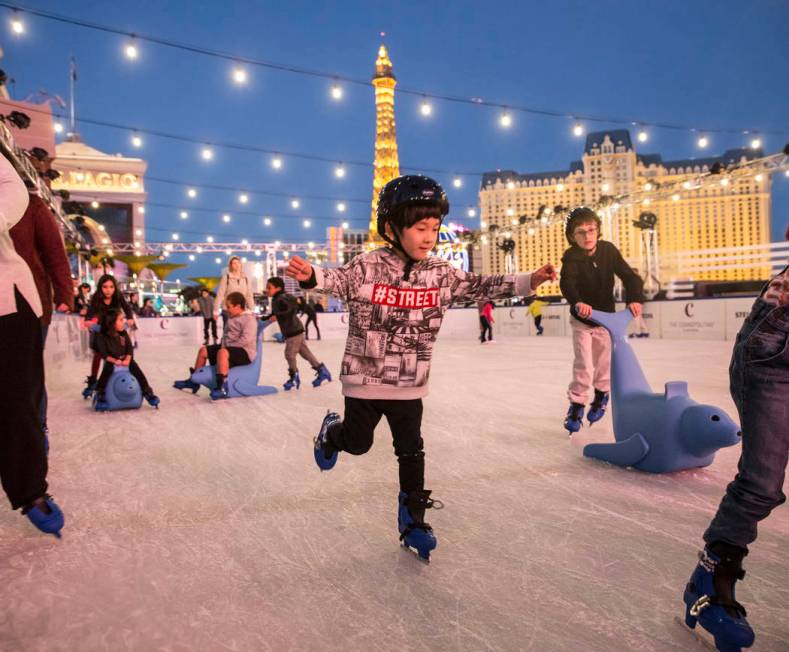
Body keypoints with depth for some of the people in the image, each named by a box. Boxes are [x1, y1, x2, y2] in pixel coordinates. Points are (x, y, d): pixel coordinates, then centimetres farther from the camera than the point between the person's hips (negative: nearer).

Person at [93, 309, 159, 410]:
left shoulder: (123, 334, 2)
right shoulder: (101, 336, -9)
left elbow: (130, 348, -2)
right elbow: (103, 353, -15)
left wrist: (127, 359, -20)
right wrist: (115, 360, -29)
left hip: (125, 360, 2)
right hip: (111, 361, -2)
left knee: (135, 368, -21)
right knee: (107, 369, -32)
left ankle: (147, 392, -18)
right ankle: (100, 394, -20)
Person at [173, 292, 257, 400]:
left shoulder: (249, 319, -17)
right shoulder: (232, 318, 14)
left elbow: (246, 340, -27)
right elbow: (226, 334, 23)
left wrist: (228, 346, -19)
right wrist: (224, 344, 1)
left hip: (245, 351, -10)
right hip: (229, 348, 11)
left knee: (222, 352, -40)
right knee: (203, 350, 12)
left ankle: (222, 387, -44)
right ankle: (193, 380, 25)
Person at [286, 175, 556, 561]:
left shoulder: (440, 273, -1)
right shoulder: (367, 267, -12)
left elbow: (478, 287, 2)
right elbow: (338, 280, -22)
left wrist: (529, 282, -4)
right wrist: (310, 275, -45)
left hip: (409, 386, 3)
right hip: (365, 380, -3)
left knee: (411, 452, 9)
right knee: (358, 442, 15)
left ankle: (413, 519, 26)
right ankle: (331, 432, 51)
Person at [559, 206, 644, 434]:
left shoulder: (609, 250, -15)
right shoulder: (571, 257, -23)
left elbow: (629, 276, -19)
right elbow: (567, 282, -41)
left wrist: (634, 298, -39)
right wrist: (577, 302, -61)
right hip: (581, 319, -2)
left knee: (604, 362, 14)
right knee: (583, 364, -9)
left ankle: (602, 394, 41)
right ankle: (576, 404, 8)